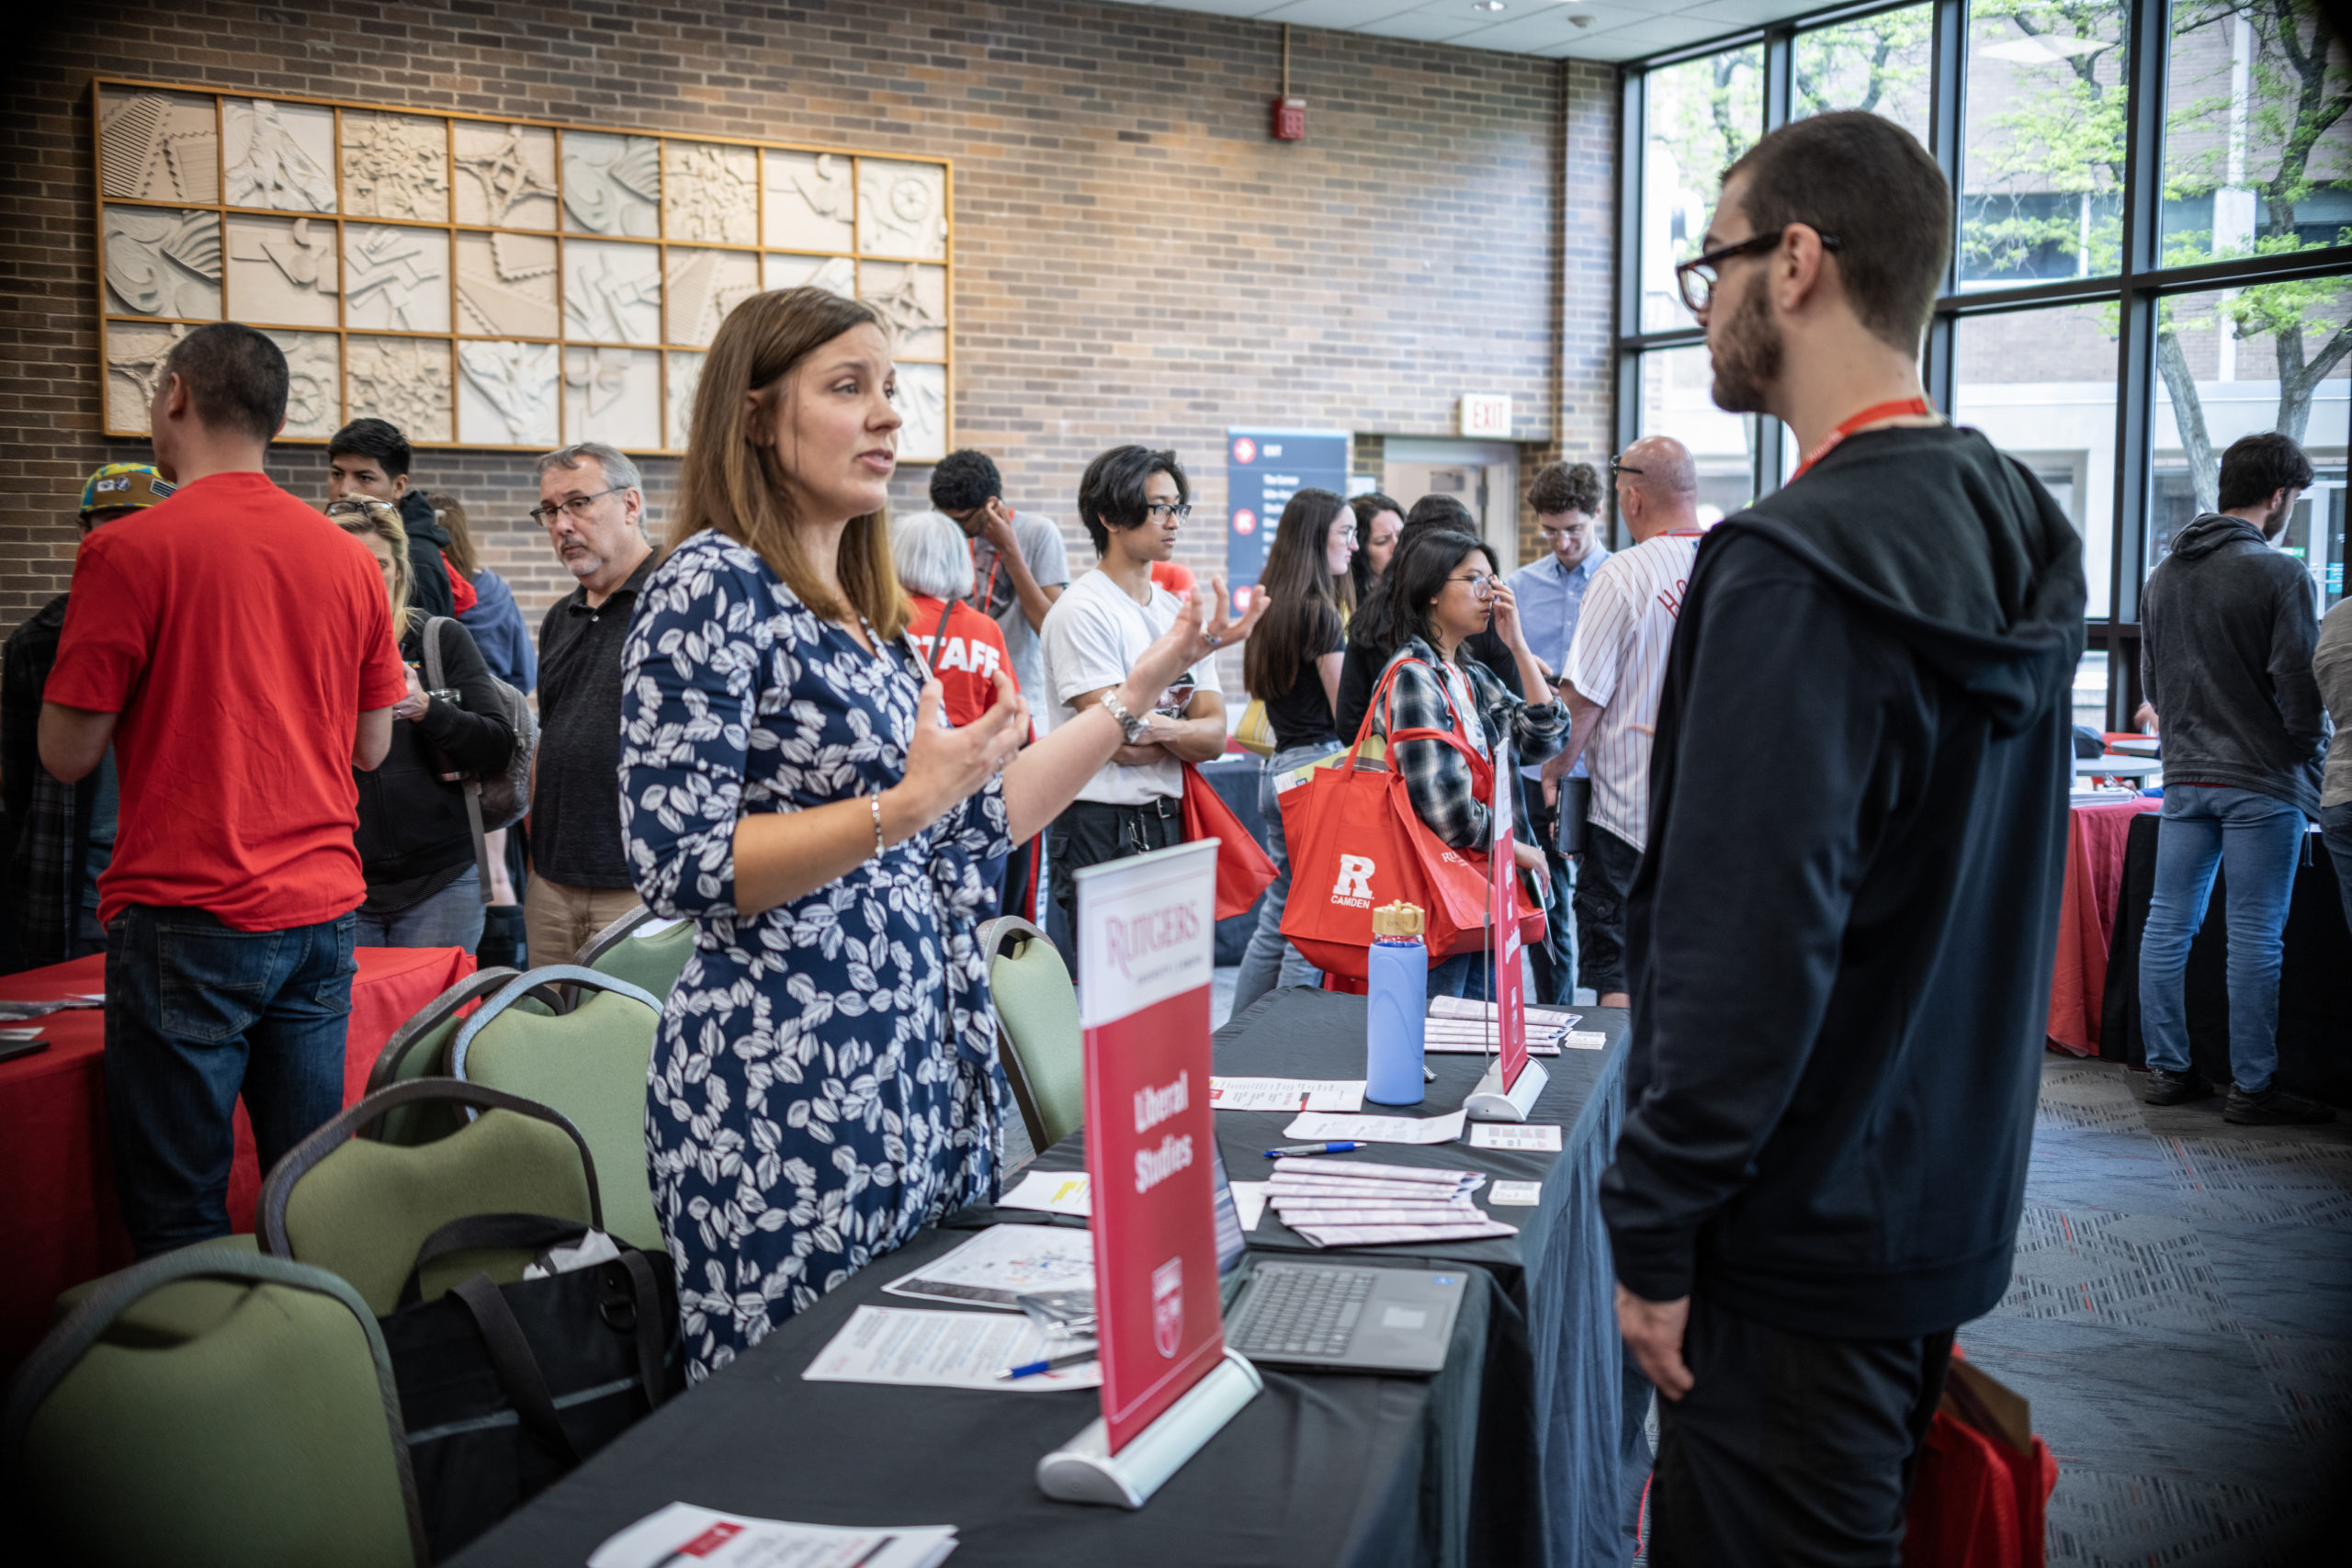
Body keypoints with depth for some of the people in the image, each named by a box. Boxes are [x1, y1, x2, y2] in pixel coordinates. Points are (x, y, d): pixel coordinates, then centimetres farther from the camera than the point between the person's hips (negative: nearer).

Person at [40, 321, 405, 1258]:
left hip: (185, 917, -5)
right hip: (323, 909, 5)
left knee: (177, 1214, 3)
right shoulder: (348, 557, 7)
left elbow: (67, 754, -5)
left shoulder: (128, 550, -8)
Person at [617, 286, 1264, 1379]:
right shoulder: (712, 589, -10)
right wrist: (902, 805, -24)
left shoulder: (866, 612, 14)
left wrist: (1142, 686, 15)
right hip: (790, 1090, -8)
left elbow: (975, 821, 16)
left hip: (924, 1069, 8)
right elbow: (680, 864, -16)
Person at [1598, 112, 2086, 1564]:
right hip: (1956, 1200, 9)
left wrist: (1657, 1227, -16)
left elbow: (1749, 944, -26)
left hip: (1808, 1232, -9)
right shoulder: (2016, 530, 6)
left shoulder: (1800, 564, -23)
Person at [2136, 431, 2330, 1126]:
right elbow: (2301, 685, -13)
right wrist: (2311, 758, 1)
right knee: (2255, 934, -1)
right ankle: (2251, 1086, 4)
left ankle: (2166, 1068, 14)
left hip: (2185, 775, 6)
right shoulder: (2280, 573, -11)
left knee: (2169, 922, 9)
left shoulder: (2164, 573, 9)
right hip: (2262, 778, -6)